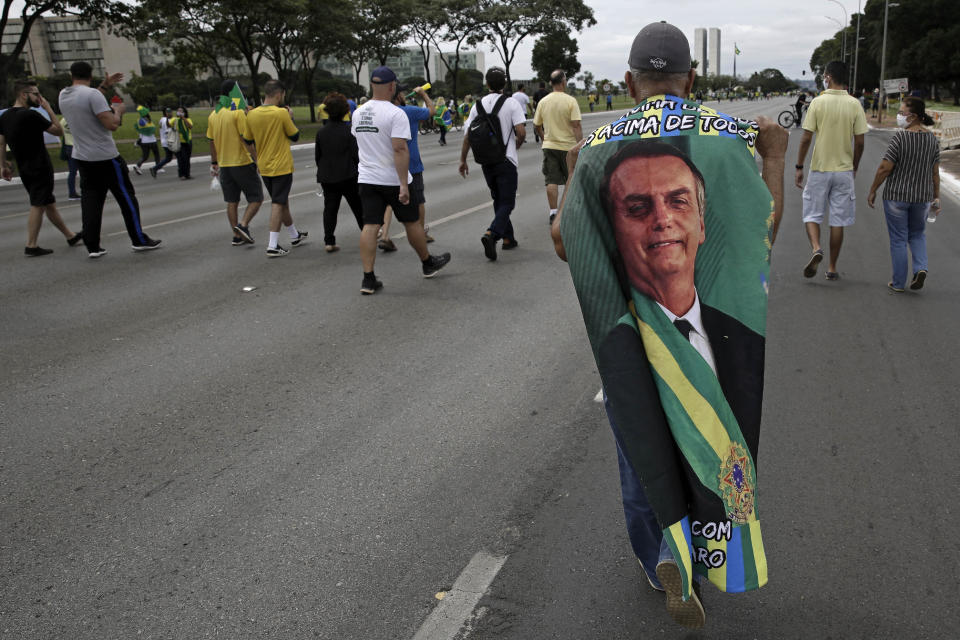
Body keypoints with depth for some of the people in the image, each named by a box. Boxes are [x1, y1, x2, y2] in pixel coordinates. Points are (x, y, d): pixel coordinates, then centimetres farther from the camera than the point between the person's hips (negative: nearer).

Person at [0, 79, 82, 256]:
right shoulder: (30, 115, -16)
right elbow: (58, 131, -9)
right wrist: (48, 109, -2)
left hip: (24, 168, 9)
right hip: (40, 167, -9)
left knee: (49, 203, 15)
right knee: (38, 206, -5)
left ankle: (70, 236, 25)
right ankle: (31, 246, -4)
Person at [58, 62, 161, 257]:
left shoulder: (63, 95, 7)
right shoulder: (93, 94, -16)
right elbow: (112, 124, -21)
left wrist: (105, 86, 26)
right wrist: (118, 110, -1)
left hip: (82, 158, 7)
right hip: (106, 157, -7)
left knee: (90, 200, 7)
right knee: (126, 197, 5)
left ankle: (92, 246, 5)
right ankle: (139, 240, 10)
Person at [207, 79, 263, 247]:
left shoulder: (213, 115, 9)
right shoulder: (238, 112, -12)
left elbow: (211, 141, 13)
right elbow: (246, 139, -17)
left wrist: (214, 163, 20)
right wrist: (257, 159, -13)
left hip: (224, 165, 7)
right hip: (242, 163, -7)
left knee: (232, 202, 11)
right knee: (256, 198, 2)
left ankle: (237, 236, 13)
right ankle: (243, 225, -14)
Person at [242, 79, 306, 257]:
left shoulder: (252, 115, 1)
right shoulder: (282, 113, -15)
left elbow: (247, 140, 9)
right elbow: (295, 136, -5)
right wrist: (291, 117, 8)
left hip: (264, 167, 6)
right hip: (282, 166, -6)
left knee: (281, 201, 19)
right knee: (278, 204, -3)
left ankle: (295, 236, 34)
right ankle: (273, 246, -6)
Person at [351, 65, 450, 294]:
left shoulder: (358, 113, 7)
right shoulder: (395, 114, -15)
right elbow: (400, 149, -22)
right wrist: (404, 185, -23)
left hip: (367, 178, 5)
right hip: (393, 180, -5)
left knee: (370, 226, 1)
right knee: (411, 222, 11)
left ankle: (368, 279, -2)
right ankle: (428, 263, 29)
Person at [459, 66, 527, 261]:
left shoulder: (478, 105, 3)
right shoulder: (511, 103, -8)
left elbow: (468, 136, 3)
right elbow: (521, 132, -14)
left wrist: (463, 160, 11)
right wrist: (517, 145, 7)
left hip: (485, 161, 5)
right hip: (505, 159, -4)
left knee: (498, 199, 18)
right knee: (507, 202, -2)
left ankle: (508, 238, 23)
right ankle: (492, 233, -24)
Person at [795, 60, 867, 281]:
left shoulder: (818, 102, -7)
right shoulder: (854, 105, -1)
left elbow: (806, 139, -8)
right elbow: (859, 142, 0)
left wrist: (799, 167, 0)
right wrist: (854, 168, 14)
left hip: (819, 169, -2)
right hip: (844, 170, 2)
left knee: (812, 214, 10)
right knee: (838, 220, 8)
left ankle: (816, 248, -16)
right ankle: (832, 268, 12)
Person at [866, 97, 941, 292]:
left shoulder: (900, 137, -16)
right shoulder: (932, 138, 1)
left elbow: (885, 168, -16)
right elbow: (935, 171, 5)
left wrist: (872, 191, -5)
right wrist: (936, 197, 12)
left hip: (896, 195, -5)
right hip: (922, 196, 5)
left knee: (898, 239, 7)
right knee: (917, 234, 24)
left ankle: (898, 283, 13)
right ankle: (921, 268, 3)